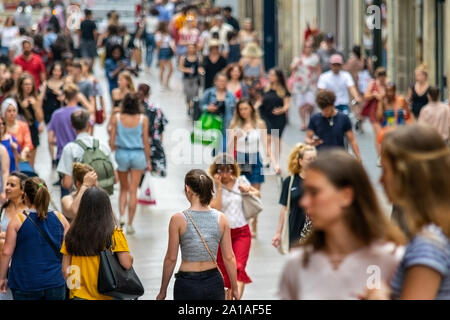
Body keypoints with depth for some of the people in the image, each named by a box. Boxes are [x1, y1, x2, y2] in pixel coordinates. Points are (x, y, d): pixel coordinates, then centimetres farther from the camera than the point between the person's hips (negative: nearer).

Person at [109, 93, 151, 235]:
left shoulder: (117, 118, -6)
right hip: (138, 154, -1)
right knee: (133, 191, 7)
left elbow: (111, 142, -4)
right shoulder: (143, 119, -8)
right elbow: (146, 141, -3)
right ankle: (130, 224, 8)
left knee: (124, 189, 19)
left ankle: (122, 216, -1)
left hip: (121, 154, 1)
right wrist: (148, 160, 6)